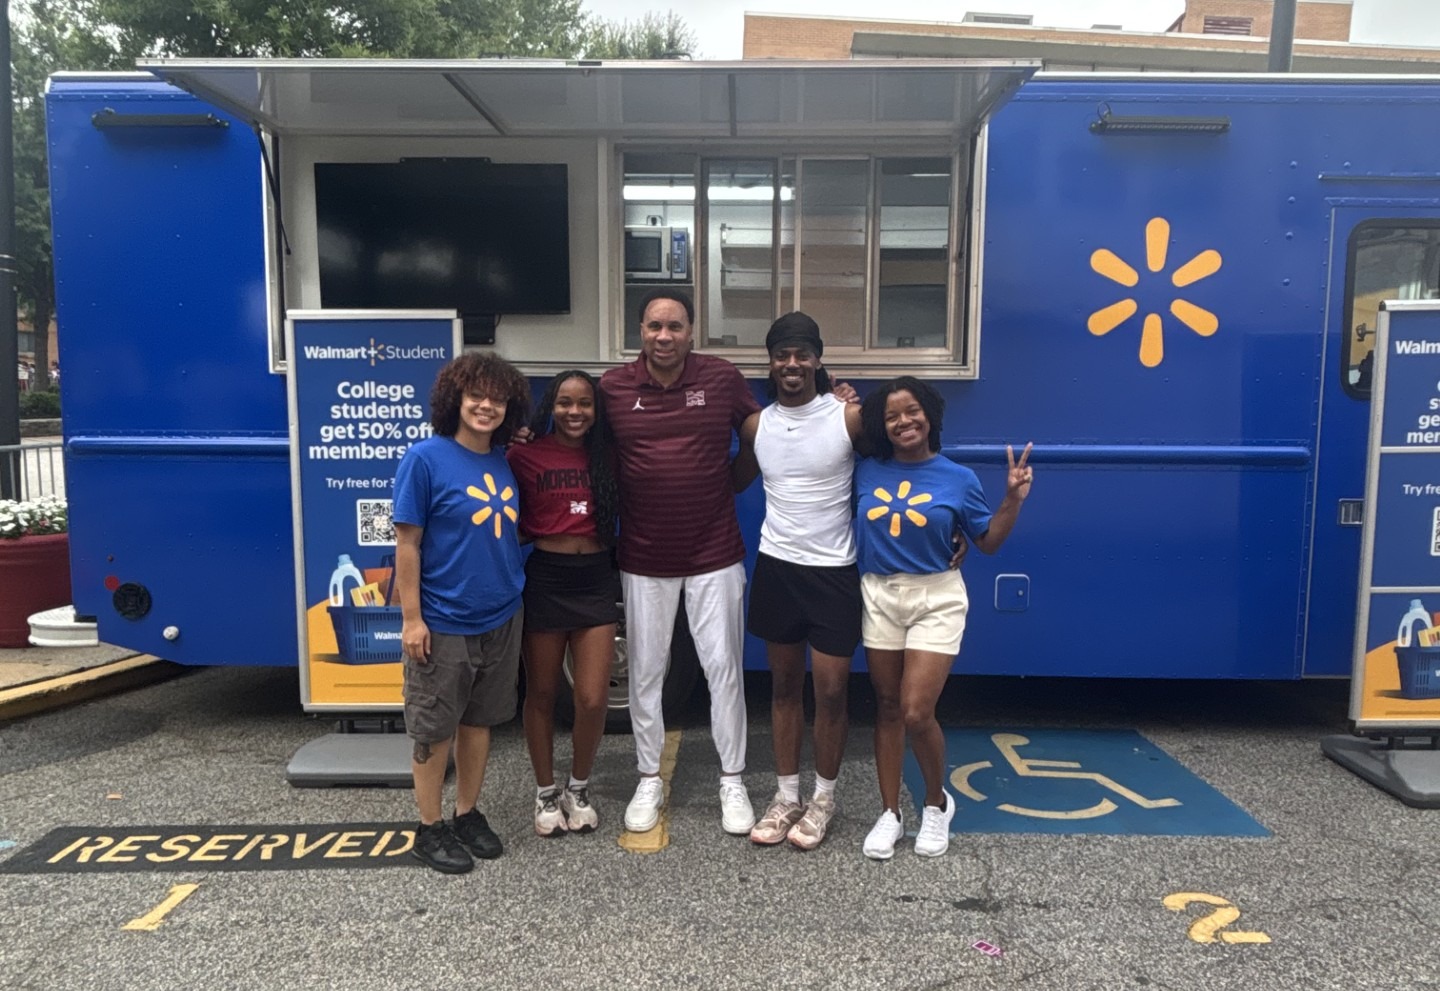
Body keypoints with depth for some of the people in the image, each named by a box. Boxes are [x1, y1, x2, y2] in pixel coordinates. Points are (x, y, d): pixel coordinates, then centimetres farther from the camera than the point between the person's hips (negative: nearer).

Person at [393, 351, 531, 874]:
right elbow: (407, 542, -12)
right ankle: (429, 829, 24)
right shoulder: (426, 458, -12)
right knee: (434, 730, 8)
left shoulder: (505, 463, 4)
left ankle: (468, 815, 32)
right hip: (443, 624, -5)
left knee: (479, 721, 16)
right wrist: (411, 618, -14)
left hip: (501, 619, 6)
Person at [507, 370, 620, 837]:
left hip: (596, 579, 2)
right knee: (541, 694, 11)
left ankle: (580, 788, 25)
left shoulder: (607, 455, 5)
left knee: (593, 698, 0)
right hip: (545, 579, -2)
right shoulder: (525, 454, -5)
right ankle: (546, 792, 31)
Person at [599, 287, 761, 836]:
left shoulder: (724, 378, -5)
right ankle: (649, 779, 29)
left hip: (715, 555, -1)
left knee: (723, 668, 7)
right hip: (644, 559, 1)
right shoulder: (613, 386, -4)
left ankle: (732, 781, 23)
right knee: (645, 673, 11)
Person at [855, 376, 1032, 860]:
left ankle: (937, 803, 19)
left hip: (937, 600, -2)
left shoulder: (958, 479, -3)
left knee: (916, 712, -9)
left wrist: (1013, 500, -11)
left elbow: (988, 542, 3)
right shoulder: (865, 472, 1)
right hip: (878, 597, 3)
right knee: (887, 708, 9)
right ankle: (890, 814, 22)